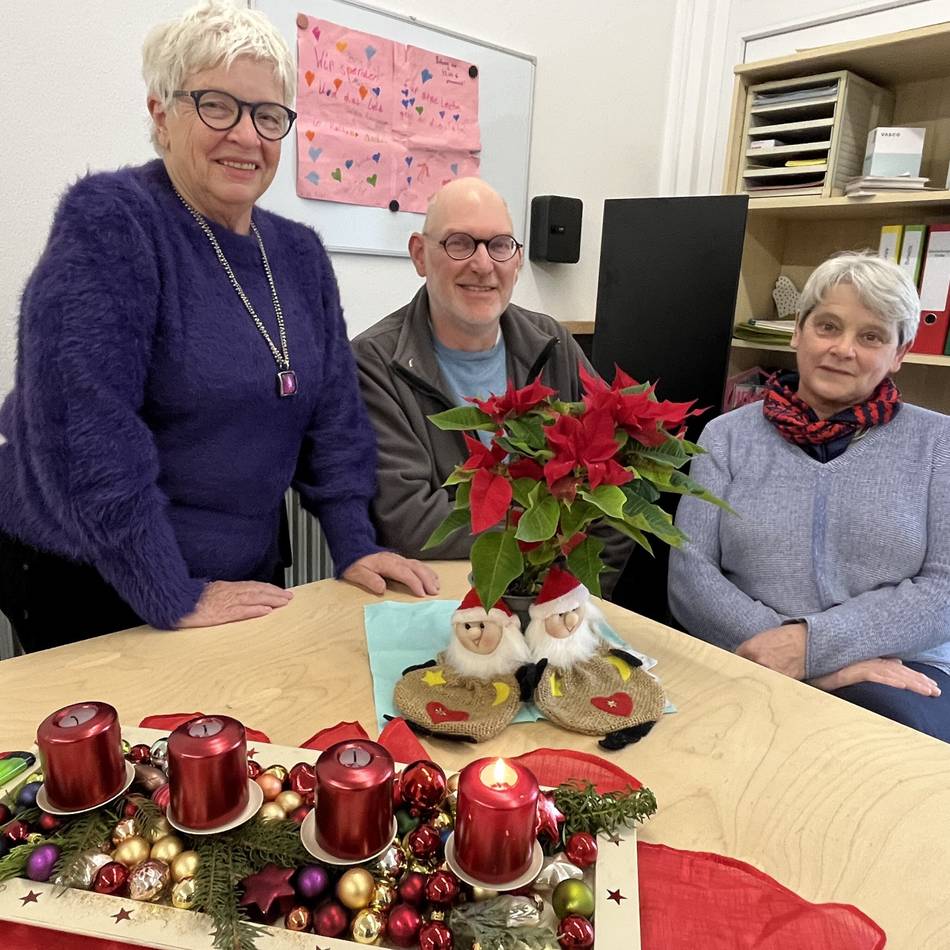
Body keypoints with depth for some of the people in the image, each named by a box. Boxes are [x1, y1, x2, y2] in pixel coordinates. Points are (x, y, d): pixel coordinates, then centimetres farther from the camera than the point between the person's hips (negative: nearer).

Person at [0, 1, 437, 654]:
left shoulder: (299, 254, 4)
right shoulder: (108, 221, -17)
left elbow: (333, 415, 5)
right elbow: (85, 426, -25)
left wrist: (356, 547, -2)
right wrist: (174, 598, -24)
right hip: (87, 583, -6)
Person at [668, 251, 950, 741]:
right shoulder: (729, 435, 6)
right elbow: (690, 576, -3)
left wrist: (814, 642, -18)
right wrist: (801, 659, -16)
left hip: (896, 675, 1)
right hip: (749, 666, 0)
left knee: (899, 723, -33)